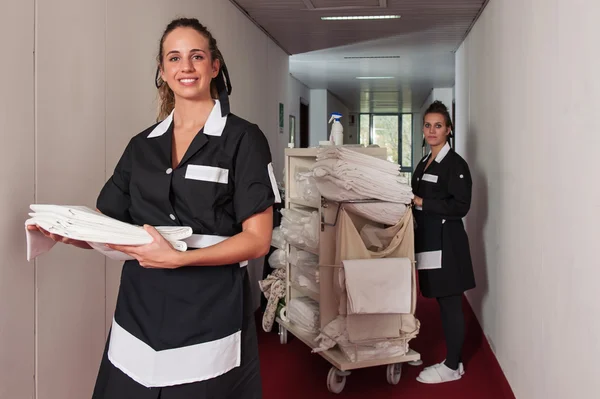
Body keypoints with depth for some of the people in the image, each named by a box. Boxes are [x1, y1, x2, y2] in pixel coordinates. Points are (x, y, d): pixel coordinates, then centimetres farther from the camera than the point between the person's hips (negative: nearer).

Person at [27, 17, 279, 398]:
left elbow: (258, 240, -9)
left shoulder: (243, 139, -4)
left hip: (210, 315, -4)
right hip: (140, 311, 4)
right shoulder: (142, 145, 11)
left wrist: (178, 258, -21)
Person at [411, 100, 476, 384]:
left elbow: (461, 206, -17)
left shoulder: (455, 164, -10)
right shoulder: (424, 163, 15)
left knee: (451, 304, 0)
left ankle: (453, 366, 9)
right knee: (442, 303, 13)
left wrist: (421, 203, -18)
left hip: (446, 243, -8)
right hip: (429, 241, 8)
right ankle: (452, 360, 22)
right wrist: (410, 200, 5)